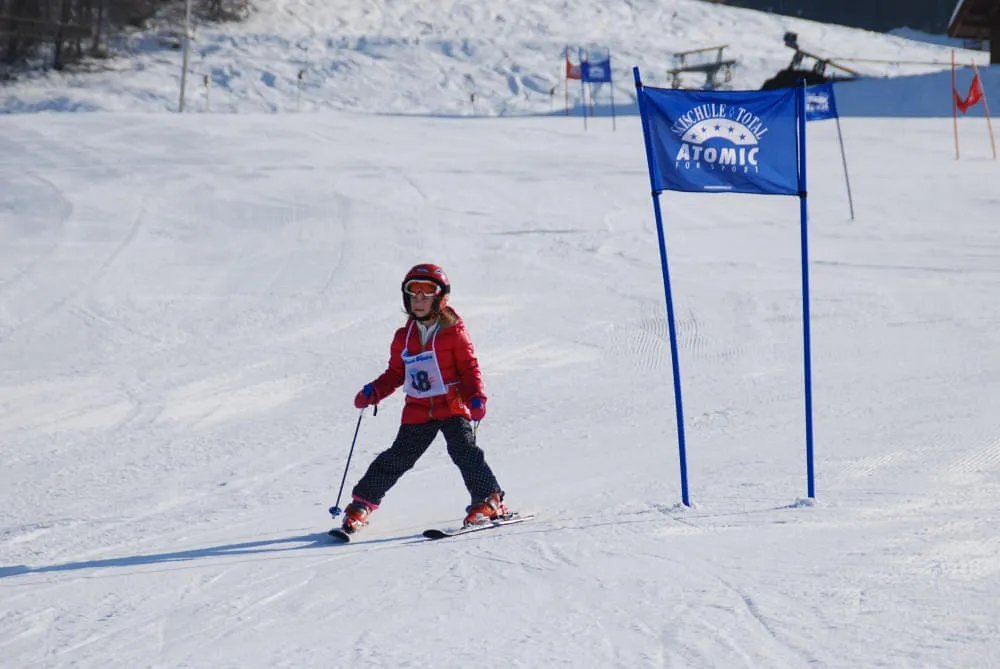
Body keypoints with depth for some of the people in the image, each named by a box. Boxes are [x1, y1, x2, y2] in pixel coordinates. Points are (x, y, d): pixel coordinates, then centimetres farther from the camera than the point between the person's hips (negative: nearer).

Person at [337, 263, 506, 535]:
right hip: (418, 412, 3)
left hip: (452, 406, -3)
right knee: (397, 458, 4)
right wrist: (373, 392, 0)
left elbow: (469, 367, -4)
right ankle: (362, 503, 12)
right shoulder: (403, 337, 10)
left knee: (464, 450, -18)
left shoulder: (453, 332, -3)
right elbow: (395, 374, 15)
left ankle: (489, 499, -8)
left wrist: (476, 397, -18)